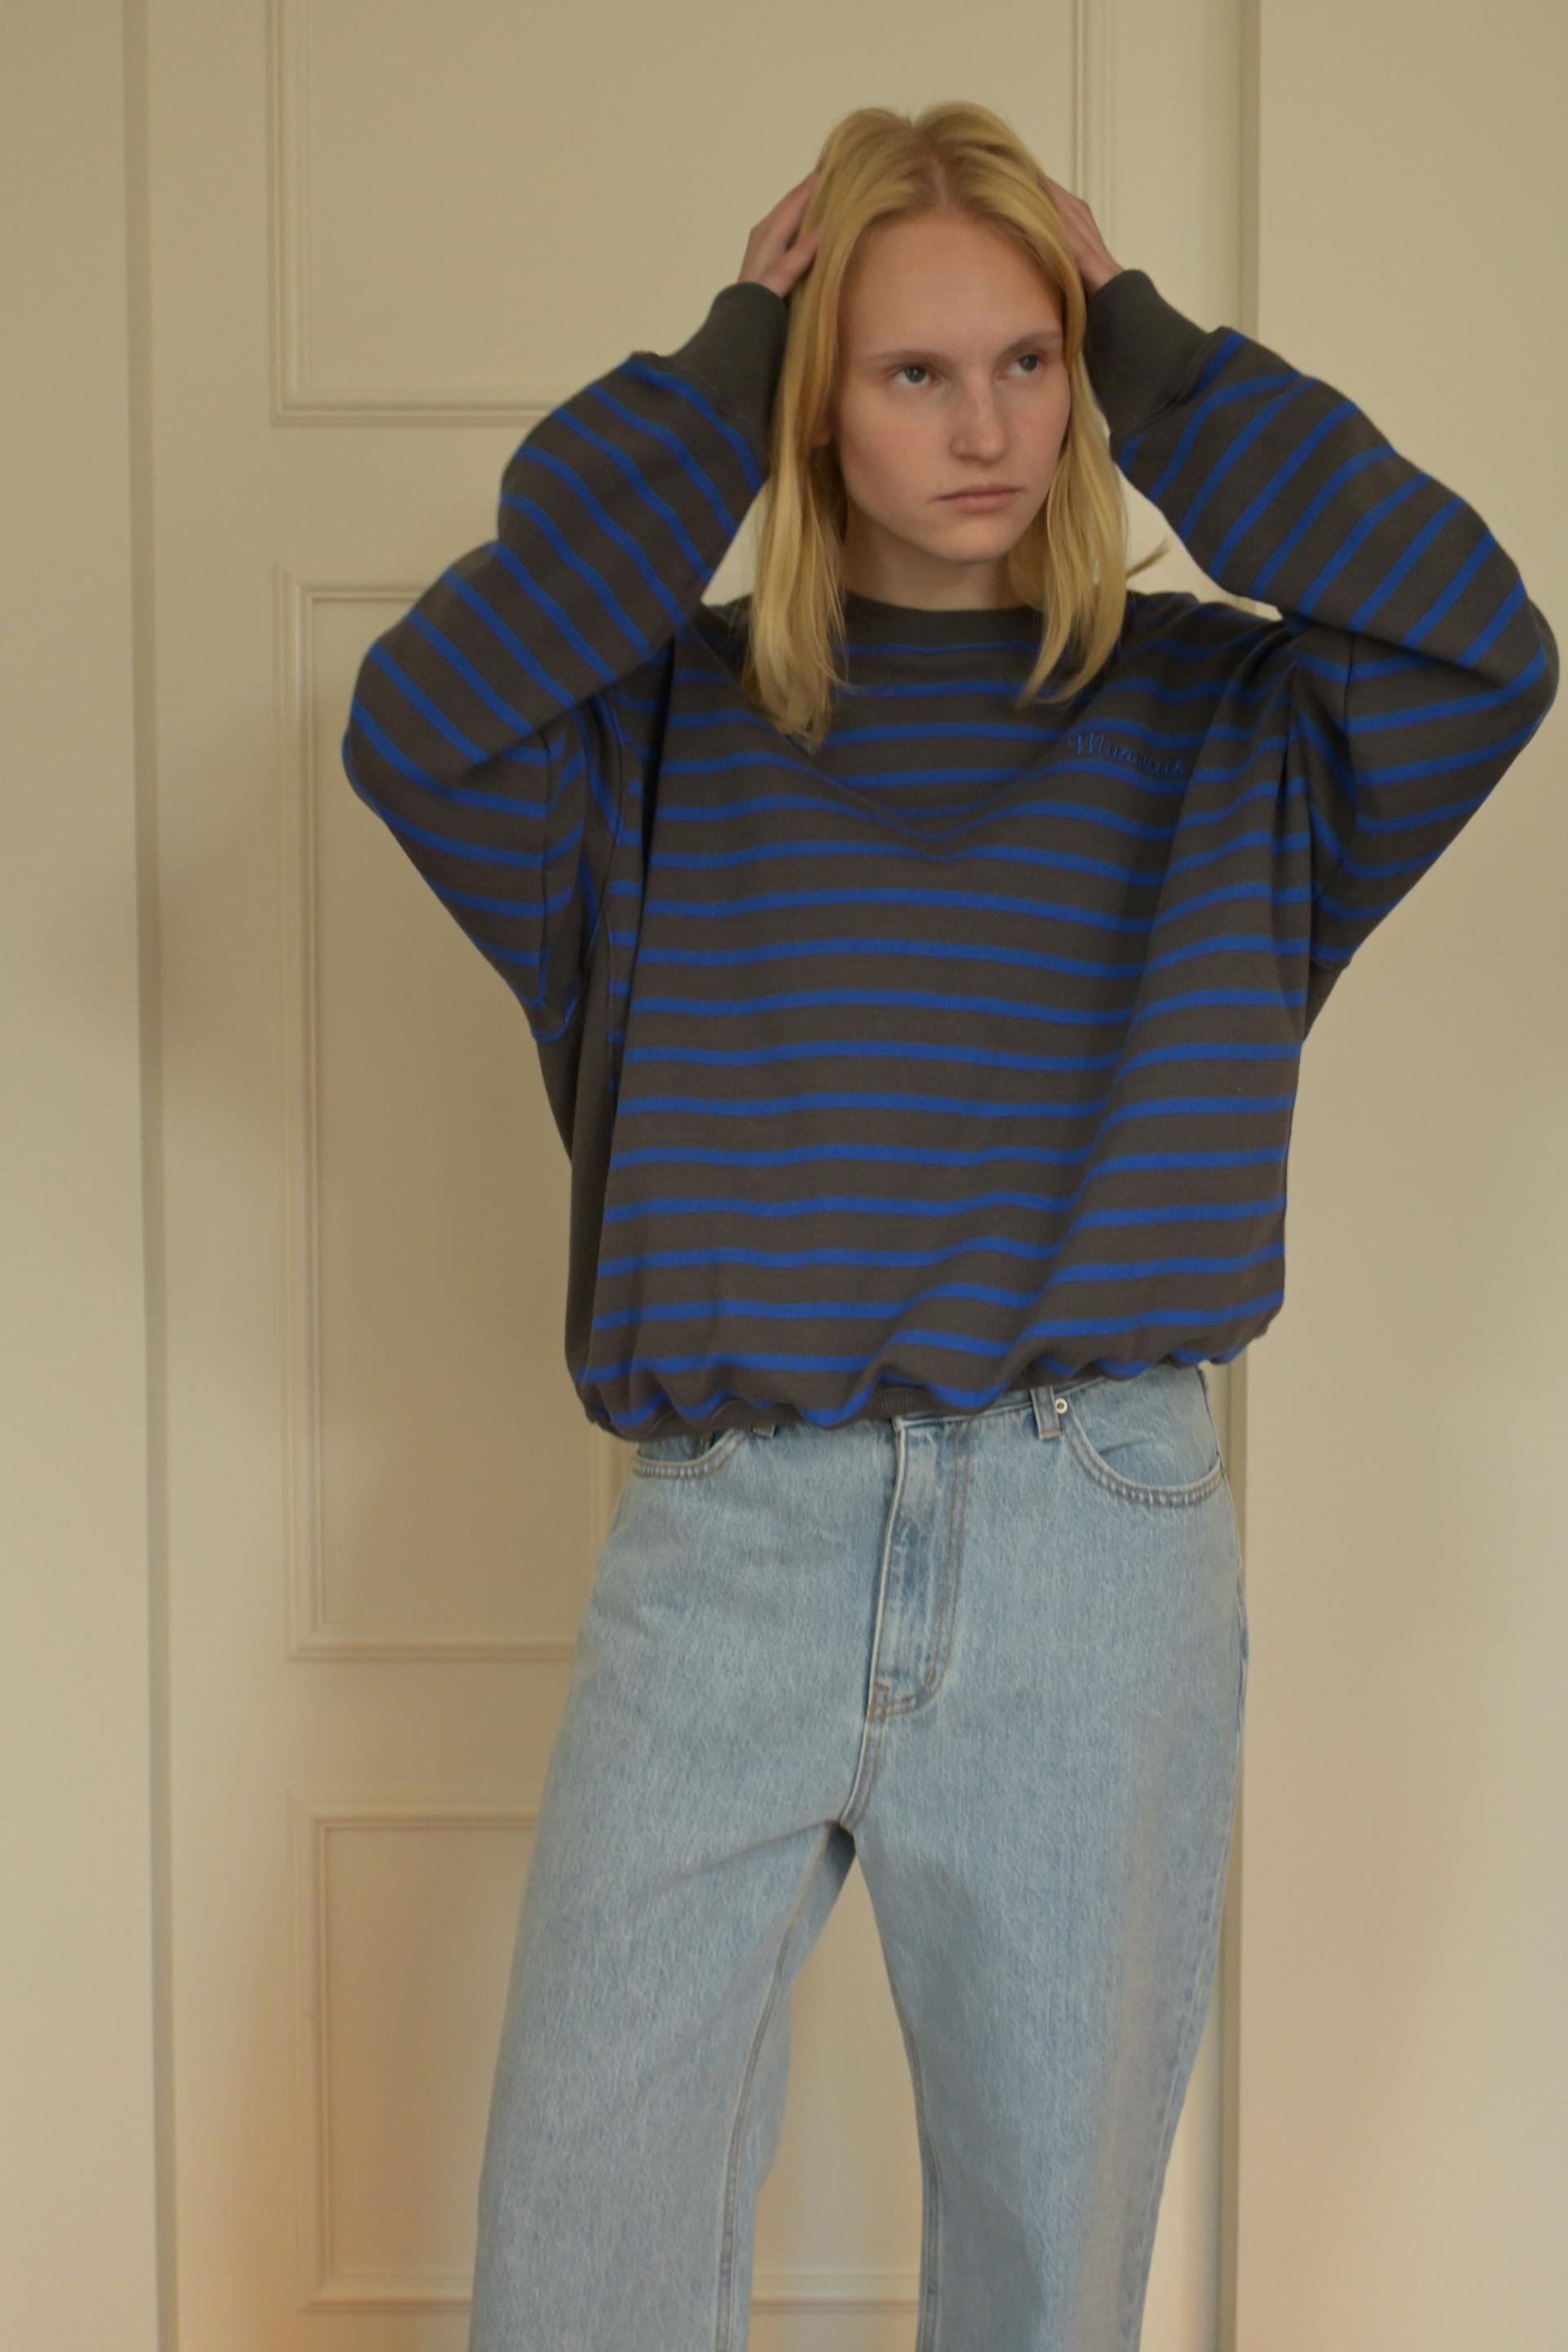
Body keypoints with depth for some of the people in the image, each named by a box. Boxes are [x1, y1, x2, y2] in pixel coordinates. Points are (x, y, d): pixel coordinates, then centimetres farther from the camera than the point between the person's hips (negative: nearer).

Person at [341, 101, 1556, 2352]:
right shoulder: (666, 716, 5)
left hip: (1099, 1553, 1)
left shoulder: (1209, 714, 6)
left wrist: (1157, 355, -3)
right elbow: (417, 723, -14)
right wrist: (707, 382, -6)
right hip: (725, 1534, 0)